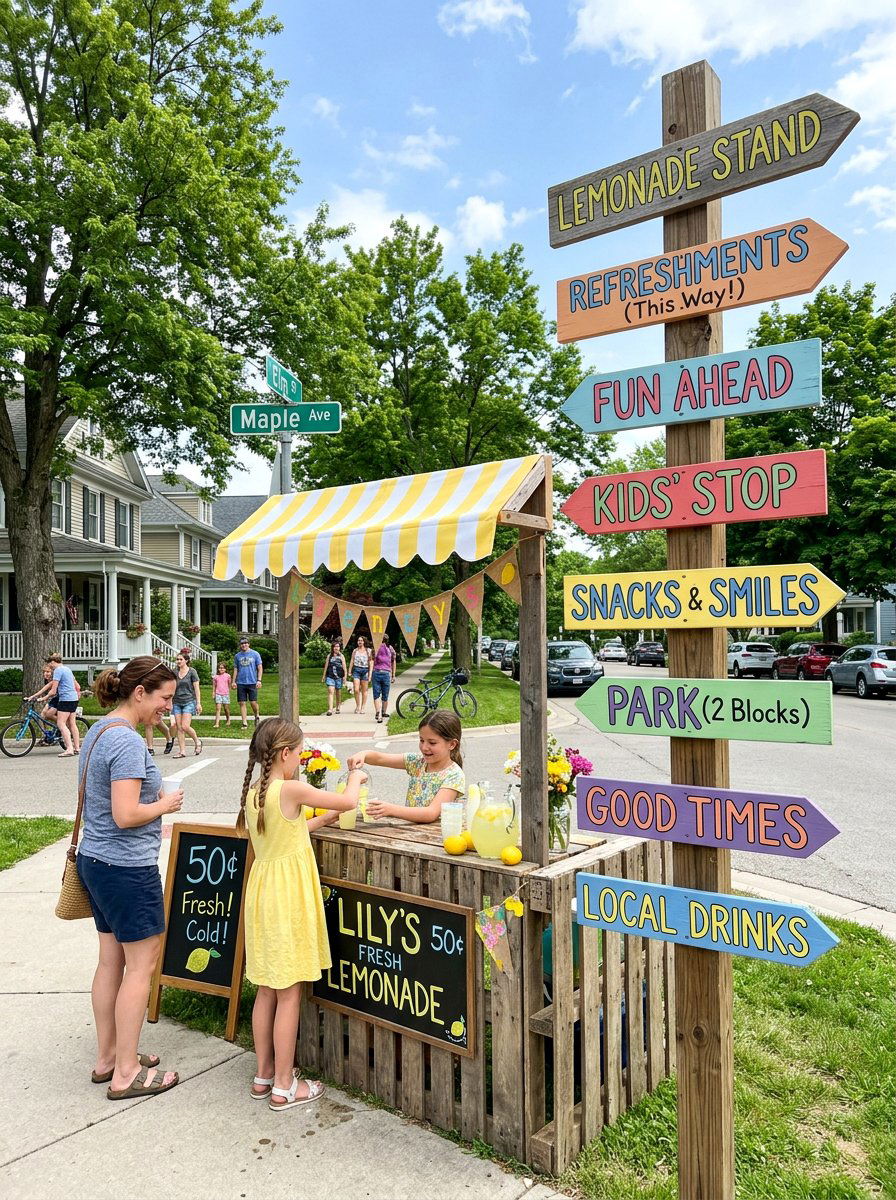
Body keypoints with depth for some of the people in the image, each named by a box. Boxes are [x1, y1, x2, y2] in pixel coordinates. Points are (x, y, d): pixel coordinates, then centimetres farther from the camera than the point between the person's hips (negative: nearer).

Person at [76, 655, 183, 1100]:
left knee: (111, 961, 18)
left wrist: (154, 800, 14)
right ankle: (126, 1073, 14)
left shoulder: (98, 731, 9)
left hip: (95, 861, 10)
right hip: (127, 868, -10)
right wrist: (165, 804, -10)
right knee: (141, 964, 3)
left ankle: (107, 1056, 31)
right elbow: (126, 815, -26)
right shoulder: (127, 741, -22)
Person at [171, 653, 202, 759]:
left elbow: (196, 688, -2)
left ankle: (197, 741, 11)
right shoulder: (175, 672, 8)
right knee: (179, 728, 0)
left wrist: (198, 703, -7)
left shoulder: (192, 671, -2)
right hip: (177, 702, 4)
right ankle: (182, 751, 4)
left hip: (189, 702, -4)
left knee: (185, 726, -15)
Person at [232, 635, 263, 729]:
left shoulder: (255, 654, 3)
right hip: (241, 683, 2)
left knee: (253, 702, -4)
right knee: (242, 703, 1)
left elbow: (260, 668, 2)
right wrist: (233, 681, 7)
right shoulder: (237, 656, 10)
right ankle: (244, 723, 7)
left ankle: (256, 717, 23)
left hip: (252, 682, -2)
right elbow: (235, 669, 15)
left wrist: (259, 680, -7)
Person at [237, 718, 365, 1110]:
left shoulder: (251, 792, 4)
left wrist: (323, 817, 17)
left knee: (267, 990, 18)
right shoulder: (292, 789, -19)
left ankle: (263, 1076, 30)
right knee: (289, 993, 4)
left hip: (262, 888, 8)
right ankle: (283, 1087, 15)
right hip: (289, 894, -8)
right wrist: (355, 777, 6)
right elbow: (348, 802, -13)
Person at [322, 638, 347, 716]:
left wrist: (345, 676, -7)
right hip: (330, 677, 0)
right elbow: (326, 666, 14)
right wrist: (323, 676, 15)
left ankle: (338, 707, 29)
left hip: (339, 677, 0)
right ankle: (330, 709, -18)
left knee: (338, 692, 10)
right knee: (330, 692, -13)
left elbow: (344, 667, 3)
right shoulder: (329, 656, 9)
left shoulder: (341, 656, 6)